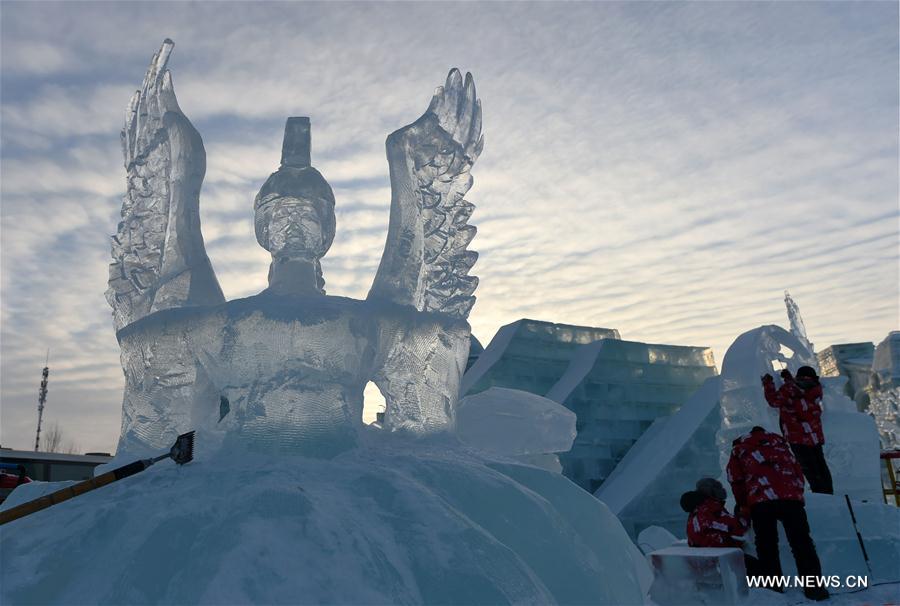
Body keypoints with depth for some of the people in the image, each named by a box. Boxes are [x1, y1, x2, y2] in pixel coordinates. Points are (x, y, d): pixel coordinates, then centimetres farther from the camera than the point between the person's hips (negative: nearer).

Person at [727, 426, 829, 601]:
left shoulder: (739, 448, 24)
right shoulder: (778, 440, 30)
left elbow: (736, 480, 17)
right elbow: (797, 470, 23)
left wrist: (743, 507, 25)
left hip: (759, 501, -2)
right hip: (791, 497, 2)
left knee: (767, 546, 7)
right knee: (801, 542, 8)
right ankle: (813, 587, 6)